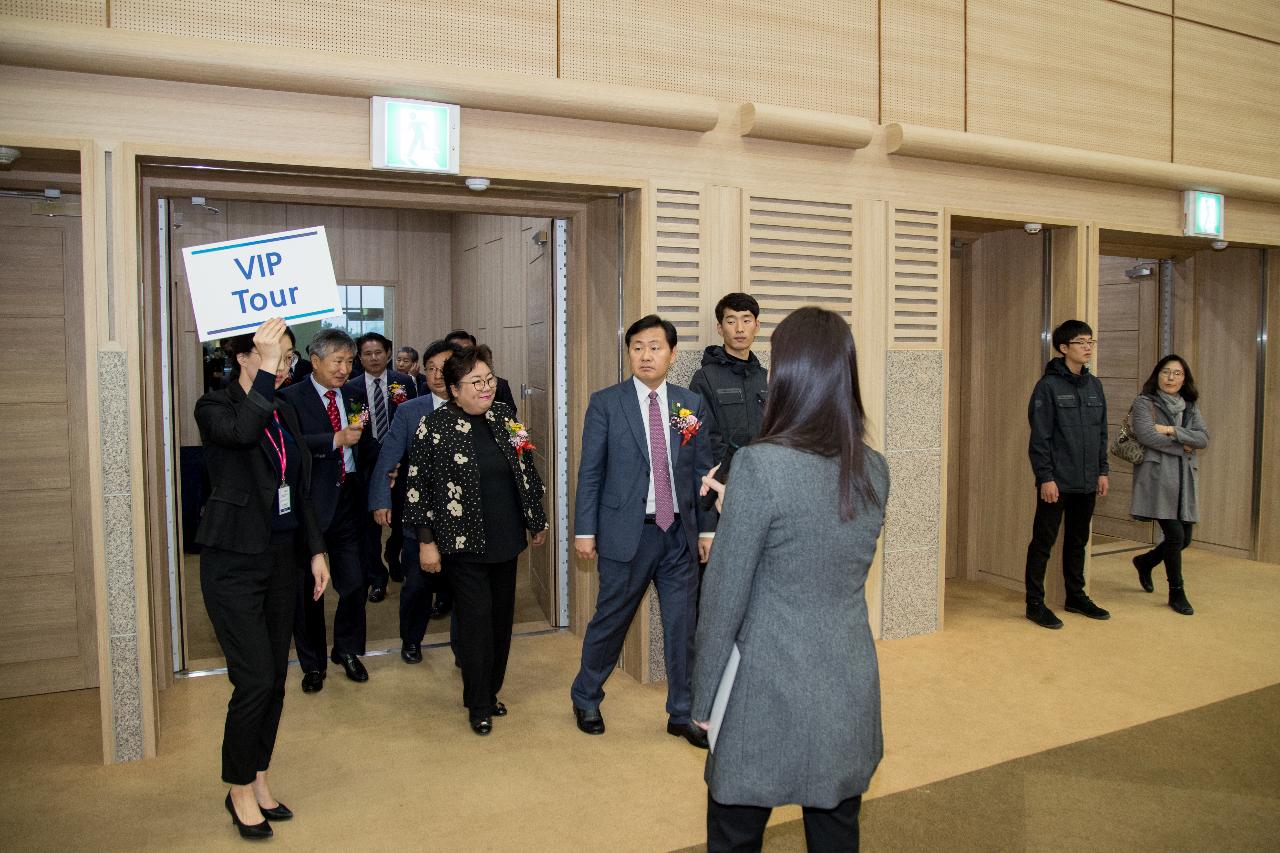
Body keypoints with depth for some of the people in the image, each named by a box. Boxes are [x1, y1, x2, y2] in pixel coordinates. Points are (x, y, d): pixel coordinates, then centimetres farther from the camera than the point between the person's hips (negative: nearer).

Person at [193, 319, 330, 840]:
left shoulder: (284, 412, 11)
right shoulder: (215, 407, -8)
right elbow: (242, 432, -34)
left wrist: (315, 551, 12)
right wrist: (264, 372, -34)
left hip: (281, 557, 7)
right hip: (234, 561, -6)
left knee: (275, 679, 11)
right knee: (255, 680, -6)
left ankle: (259, 779, 27)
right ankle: (240, 790, 14)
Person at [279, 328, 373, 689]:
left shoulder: (355, 396, 10)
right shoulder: (291, 398, -7)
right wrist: (336, 439, -26)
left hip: (348, 500, 4)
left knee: (355, 584, 8)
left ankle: (348, 650, 32)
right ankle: (312, 664, 27)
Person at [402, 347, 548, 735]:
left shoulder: (503, 415, 4)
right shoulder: (434, 425, -10)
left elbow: (525, 469, 13)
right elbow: (416, 486, -8)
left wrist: (537, 520, 16)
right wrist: (426, 540, -9)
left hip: (506, 539, 5)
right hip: (464, 542, -5)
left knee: (502, 616, 13)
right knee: (475, 619, 0)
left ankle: (491, 690, 32)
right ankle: (479, 705, 17)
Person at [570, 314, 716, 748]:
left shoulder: (692, 405, 4)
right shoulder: (605, 403, -4)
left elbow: (702, 471, 7)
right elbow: (590, 471, -3)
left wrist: (707, 528, 6)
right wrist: (584, 530, -5)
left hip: (679, 534, 3)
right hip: (626, 532, -2)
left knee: (683, 626, 9)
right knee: (610, 622, 10)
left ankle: (683, 714, 26)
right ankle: (585, 698, 34)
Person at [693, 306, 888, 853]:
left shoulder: (760, 465, -19)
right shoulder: (874, 470, -1)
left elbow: (724, 597, -14)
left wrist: (702, 699, -2)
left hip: (770, 703, -5)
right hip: (851, 697, 6)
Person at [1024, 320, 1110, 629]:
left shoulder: (1094, 385, 10)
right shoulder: (1048, 386, -10)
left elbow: (1101, 432, 16)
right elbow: (1040, 437, -13)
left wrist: (1102, 470, 11)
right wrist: (1046, 477, -16)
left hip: (1086, 482, 7)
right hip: (1056, 482, -6)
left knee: (1078, 541, 17)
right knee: (1043, 542, 0)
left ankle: (1076, 596, 30)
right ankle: (1035, 604, 8)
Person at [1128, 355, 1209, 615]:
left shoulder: (1190, 406, 15)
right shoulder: (1144, 403, -2)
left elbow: (1204, 438, 1)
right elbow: (1145, 434, -17)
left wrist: (1172, 430, -13)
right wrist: (1182, 447, -8)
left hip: (1184, 480, 6)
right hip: (1157, 479, -6)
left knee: (1184, 539, 7)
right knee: (1175, 536, -8)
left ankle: (1145, 562, 36)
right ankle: (1176, 592, 11)